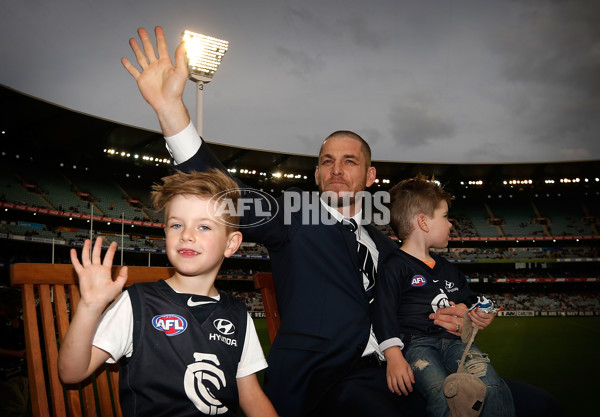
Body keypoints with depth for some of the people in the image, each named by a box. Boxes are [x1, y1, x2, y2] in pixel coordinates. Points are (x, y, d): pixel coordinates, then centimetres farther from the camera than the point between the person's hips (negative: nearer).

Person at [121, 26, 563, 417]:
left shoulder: (383, 245, 19)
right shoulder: (292, 218, 2)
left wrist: (439, 320, 6)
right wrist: (170, 105, -25)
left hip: (381, 372, 6)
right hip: (317, 381, -6)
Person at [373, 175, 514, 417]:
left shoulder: (447, 269, 29)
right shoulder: (395, 266, 4)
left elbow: (469, 299, 39)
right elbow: (384, 313, -4)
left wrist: (481, 314, 14)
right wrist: (393, 357, -16)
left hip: (454, 339, 6)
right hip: (416, 343, -6)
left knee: (493, 389, -23)